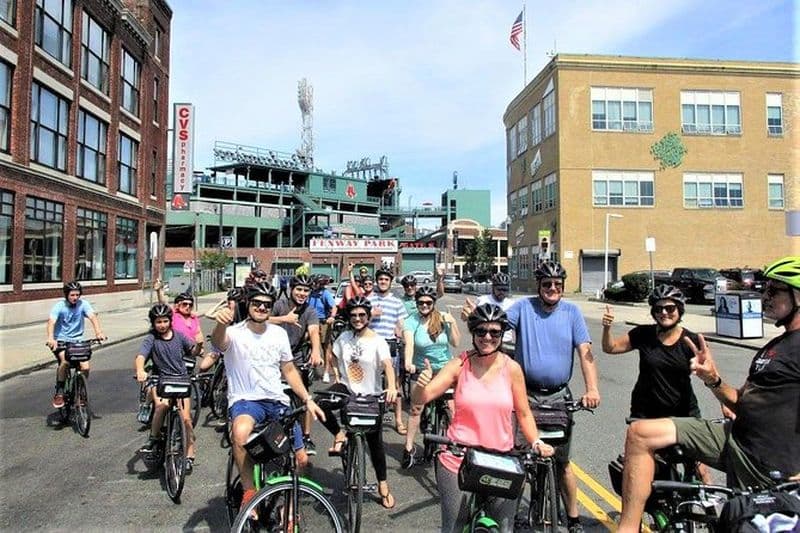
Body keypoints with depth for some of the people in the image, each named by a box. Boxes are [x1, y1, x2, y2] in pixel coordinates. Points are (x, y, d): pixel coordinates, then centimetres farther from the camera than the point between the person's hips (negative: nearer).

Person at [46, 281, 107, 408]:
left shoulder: (83, 304, -5)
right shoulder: (59, 306, -10)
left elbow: (92, 317, -21)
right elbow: (51, 321, -25)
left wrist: (98, 332, -40)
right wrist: (50, 338, -45)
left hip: (77, 341, 2)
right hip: (61, 341, -2)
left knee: (85, 367, -16)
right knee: (65, 361, -31)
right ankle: (59, 392, -13)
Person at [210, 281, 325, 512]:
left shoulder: (279, 334, 5)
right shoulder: (235, 333, -10)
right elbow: (218, 342, -35)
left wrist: (308, 400, 5)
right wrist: (220, 324, -58)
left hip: (277, 401, 4)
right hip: (245, 400, -4)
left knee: (301, 459, -1)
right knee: (240, 433, -39)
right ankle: (249, 491, -15)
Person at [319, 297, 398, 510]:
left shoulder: (378, 341, -12)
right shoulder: (344, 337, 0)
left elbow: (388, 365, -26)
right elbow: (333, 358, 13)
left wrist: (392, 387, -45)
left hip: (370, 396, -2)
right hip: (347, 388, 2)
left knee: (375, 442, 6)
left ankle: (383, 486, 25)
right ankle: (339, 435, -4)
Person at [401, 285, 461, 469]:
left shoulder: (443, 318, -4)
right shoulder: (411, 321, -11)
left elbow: (455, 343, -3)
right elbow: (409, 343, -27)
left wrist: (453, 324, -17)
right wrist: (408, 362, -45)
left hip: (445, 369, 1)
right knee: (416, 409, -1)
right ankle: (408, 448, 12)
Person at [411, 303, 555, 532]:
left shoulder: (511, 368, -4)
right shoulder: (459, 365, -7)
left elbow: (524, 413, 5)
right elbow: (420, 399, -11)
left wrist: (536, 442, -10)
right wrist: (421, 385, -32)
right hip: (458, 461, -1)